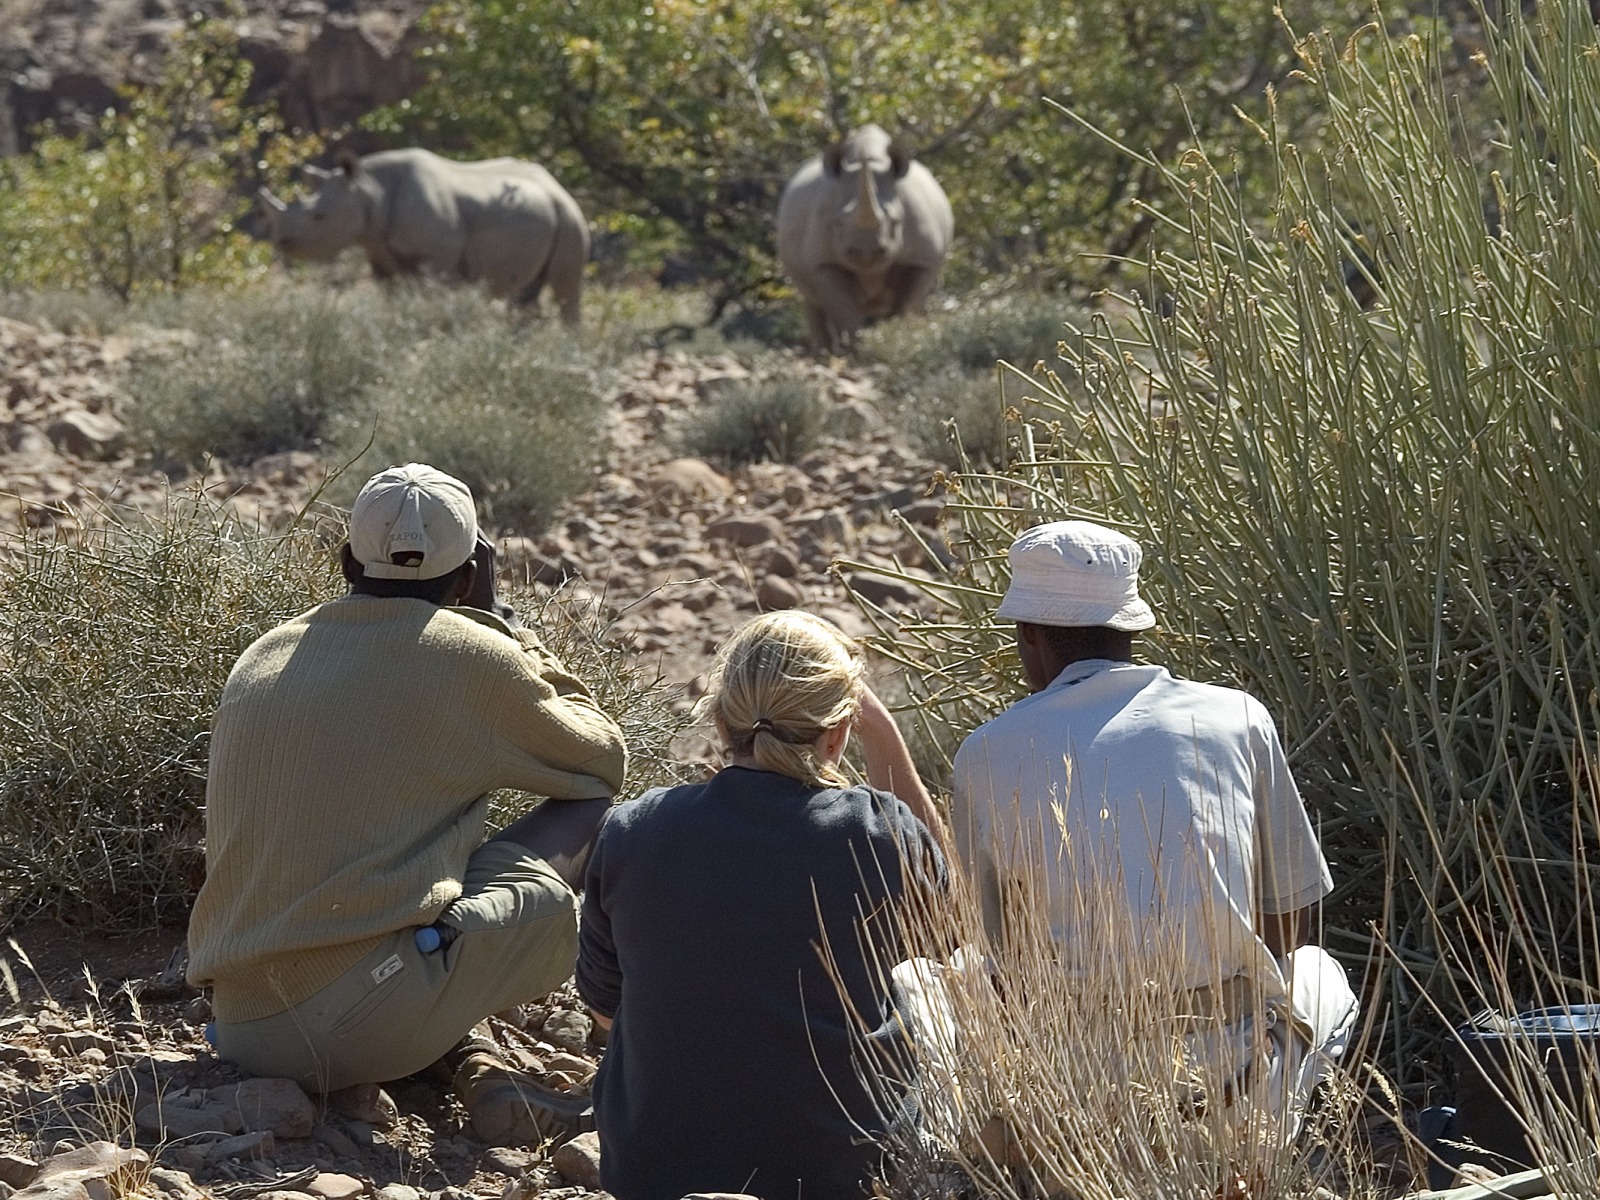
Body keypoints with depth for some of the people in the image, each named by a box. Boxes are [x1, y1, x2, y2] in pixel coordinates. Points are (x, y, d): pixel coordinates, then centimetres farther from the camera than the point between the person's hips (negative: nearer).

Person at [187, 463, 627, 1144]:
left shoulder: (261, 659, 18)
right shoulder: (469, 656, 1)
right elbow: (603, 760, 18)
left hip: (239, 1031, 6)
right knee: (591, 811, 10)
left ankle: (462, 1061, 9)